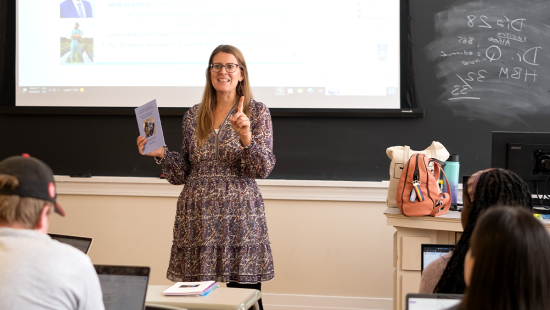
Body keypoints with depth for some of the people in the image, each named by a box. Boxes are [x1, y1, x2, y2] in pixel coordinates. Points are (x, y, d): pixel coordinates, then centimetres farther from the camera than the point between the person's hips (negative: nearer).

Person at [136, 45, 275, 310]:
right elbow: (185, 172, 13)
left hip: (240, 216, -3)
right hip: (197, 217, 3)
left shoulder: (257, 112, 2)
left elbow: (263, 169, -6)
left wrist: (246, 137, -21)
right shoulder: (194, 116, 10)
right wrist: (161, 154, -3)